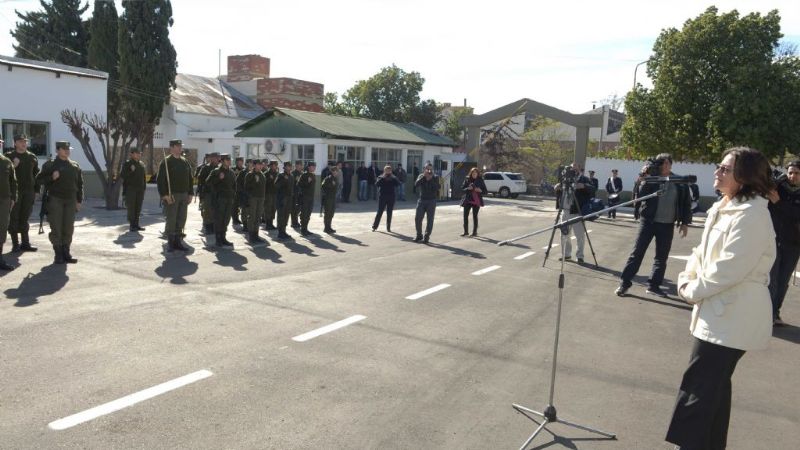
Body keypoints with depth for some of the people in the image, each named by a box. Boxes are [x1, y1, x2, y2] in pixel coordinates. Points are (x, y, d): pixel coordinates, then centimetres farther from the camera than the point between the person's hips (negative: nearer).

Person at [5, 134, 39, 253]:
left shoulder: (32, 157, 11)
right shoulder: (9, 156, 1)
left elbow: (36, 174, 15)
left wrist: (36, 190, 10)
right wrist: (13, 166, -18)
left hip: (29, 191, 3)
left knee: (25, 218, 8)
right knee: (14, 218, -1)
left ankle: (25, 243, 14)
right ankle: (15, 244, 3)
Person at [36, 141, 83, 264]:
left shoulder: (75, 166, 12)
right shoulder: (49, 165, 2)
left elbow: (79, 184, 14)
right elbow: (39, 179, 1)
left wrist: (79, 200, 8)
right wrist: (51, 177, -16)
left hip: (70, 200, 3)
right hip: (55, 200, -3)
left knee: (68, 228, 5)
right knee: (56, 228, -3)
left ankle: (66, 252, 13)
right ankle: (58, 254, 3)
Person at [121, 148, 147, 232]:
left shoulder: (141, 164, 14)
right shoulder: (127, 164, -3)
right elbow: (122, 175, -8)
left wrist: (144, 187, 16)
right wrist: (131, 171, -22)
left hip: (140, 189, 6)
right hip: (130, 189, -5)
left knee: (138, 208, 6)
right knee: (131, 208, -4)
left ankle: (136, 224, 12)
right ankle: (132, 225, -1)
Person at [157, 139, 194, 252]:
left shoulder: (185, 162, 14)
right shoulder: (166, 162, -5)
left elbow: (190, 179, 17)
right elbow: (160, 180, -10)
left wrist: (190, 194, 9)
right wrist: (165, 195, -17)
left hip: (184, 195, 6)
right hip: (171, 195, -6)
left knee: (181, 219, 7)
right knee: (171, 219, -2)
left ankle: (177, 241, 16)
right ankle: (170, 243, 6)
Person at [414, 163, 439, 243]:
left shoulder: (435, 178, 1)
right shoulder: (421, 176, 5)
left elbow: (437, 188, -14)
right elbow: (416, 184, -14)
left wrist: (431, 179, -18)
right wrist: (424, 176, -19)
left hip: (431, 201, -2)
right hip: (421, 200, 2)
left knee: (430, 220, -2)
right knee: (418, 219, 2)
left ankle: (427, 236, 6)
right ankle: (419, 235, 17)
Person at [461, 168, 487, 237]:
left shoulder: (480, 180, 3)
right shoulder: (467, 180, 4)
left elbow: (485, 190, 5)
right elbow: (462, 189, 4)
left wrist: (480, 190, -15)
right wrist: (467, 188, -15)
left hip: (476, 200, -1)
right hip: (468, 200, 1)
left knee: (475, 216, 2)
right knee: (465, 215, -3)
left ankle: (475, 232, 11)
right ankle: (466, 231, 8)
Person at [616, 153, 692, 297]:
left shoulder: (680, 183, 2)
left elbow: (686, 203, 7)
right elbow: (640, 195, -12)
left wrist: (685, 223, 3)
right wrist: (643, 181, -24)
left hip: (667, 225, 2)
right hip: (648, 221, -2)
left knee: (662, 256, 7)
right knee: (637, 252, -1)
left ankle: (654, 285, 15)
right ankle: (624, 283, 3)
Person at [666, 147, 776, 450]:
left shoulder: (751, 214, -19)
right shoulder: (721, 209, 11)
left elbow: (730, 269, -24)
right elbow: (702, 252, 15)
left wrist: (693, 291, -13)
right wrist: (686, 280, -1)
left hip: (733, 315, -10)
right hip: (718, 310, 10)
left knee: (698, 386, -4)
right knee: (714, 384, 19)